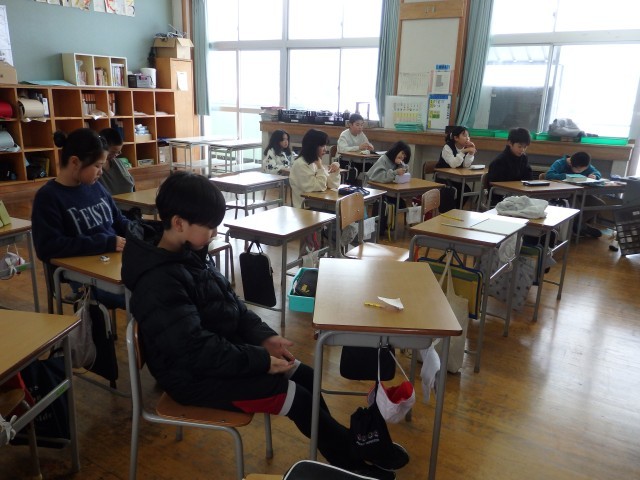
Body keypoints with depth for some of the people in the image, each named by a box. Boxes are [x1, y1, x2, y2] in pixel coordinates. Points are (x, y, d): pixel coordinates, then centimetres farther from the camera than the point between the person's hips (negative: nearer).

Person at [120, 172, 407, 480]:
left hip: (219, 351, 9)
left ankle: (346, 450, 23)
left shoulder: (189, 252, 1)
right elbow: (198, 350, -29)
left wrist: (263, 336, -5)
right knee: (298, 399, -10)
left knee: (306, 377, 5)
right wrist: (262, 360, -22)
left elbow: (231, 302, 8)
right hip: (195, 374, -9)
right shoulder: (160, 283, -28)